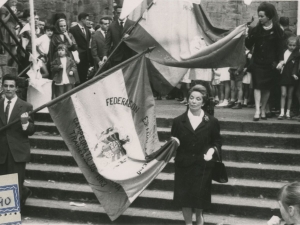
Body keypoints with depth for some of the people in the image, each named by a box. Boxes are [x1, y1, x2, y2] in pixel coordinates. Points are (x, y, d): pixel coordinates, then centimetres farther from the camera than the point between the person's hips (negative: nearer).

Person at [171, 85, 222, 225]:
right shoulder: (178, 121, 1)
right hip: (183, 166, 1)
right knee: (184, 198, 5)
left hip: (202, 166, -1)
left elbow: (217, 142, 8)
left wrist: (212, 150, -12)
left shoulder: (212, 122, 0)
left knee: (200, 197, 4)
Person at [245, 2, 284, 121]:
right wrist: (248, 36, -19)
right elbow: (249, 46, -2)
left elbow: (280, 48, -1)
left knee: (267, 88, 7)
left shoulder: (277, 30, -5)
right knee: (257, 86, -8)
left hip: (270, 64, -1)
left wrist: (277, 61, -7)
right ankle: (257, 110, -12)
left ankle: (263, 110, 20)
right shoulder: (256, 30, 0)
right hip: (257, 63, 1)